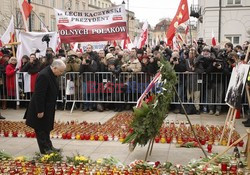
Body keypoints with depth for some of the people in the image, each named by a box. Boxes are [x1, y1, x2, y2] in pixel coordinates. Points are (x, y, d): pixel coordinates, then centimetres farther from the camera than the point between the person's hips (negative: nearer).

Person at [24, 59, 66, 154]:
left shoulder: (51, 74, 3)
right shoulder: (43, 75, -27)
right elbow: (39, 95, -27)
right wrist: (40, 111, -23)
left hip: (48, 108, 10)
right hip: (41, 108, -10)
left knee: (46, 129, 18)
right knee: (41, 129, 4)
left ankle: (48, 146, 29)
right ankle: (45, 149, 14)